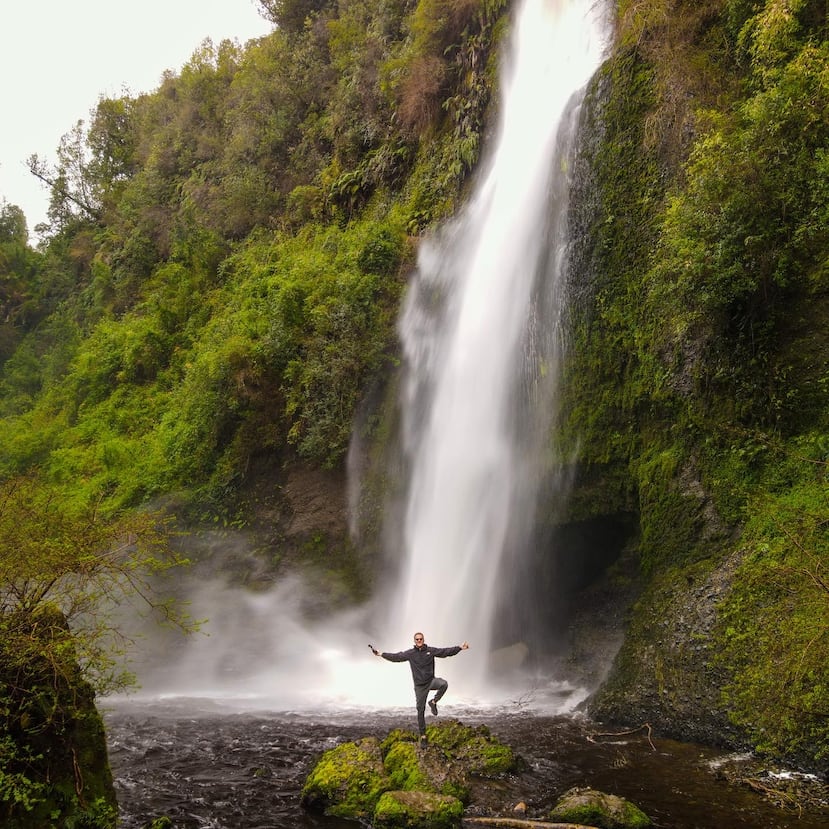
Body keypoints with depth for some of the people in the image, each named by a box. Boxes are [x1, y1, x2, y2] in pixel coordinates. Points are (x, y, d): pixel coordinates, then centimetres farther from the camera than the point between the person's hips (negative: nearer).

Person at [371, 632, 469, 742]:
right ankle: (422, 735, 16)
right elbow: (396, 657, 1)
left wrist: (460, 647, -12)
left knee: (444, 684, -32)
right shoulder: (410, 653, -1)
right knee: (420, 710, 3)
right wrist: (381, 654, -6)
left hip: (431, 681, 0)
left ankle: (433, 702, -8)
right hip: (419, 686, 0)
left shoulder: (431, 650, -2)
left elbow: (446, 652, -4)